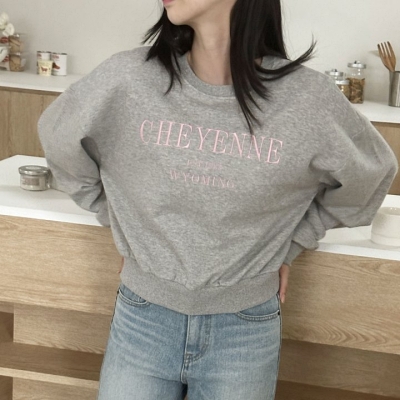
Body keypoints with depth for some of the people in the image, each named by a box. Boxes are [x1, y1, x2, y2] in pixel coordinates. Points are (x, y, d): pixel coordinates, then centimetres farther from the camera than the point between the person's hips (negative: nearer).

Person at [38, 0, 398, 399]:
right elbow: (58, 139, 8)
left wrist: (288, 246, 4)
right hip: (144, 316, 1)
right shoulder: (127, 78, -12)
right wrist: (118, 219, 7)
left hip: (246, 328, 0)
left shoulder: (307, 98, -14)